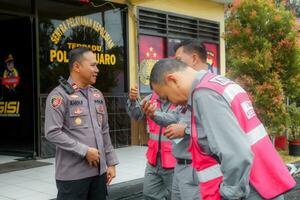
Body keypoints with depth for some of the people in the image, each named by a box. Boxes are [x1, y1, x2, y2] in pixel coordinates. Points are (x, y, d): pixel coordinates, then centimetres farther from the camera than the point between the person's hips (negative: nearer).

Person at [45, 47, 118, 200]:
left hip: (99, 170, 6)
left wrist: (111, 162, 12)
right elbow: (52, 133, -15)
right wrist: (84, 151, -16)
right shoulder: (60, 94, -8)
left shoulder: (97, 95, 13)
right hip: (73, 173, -6)